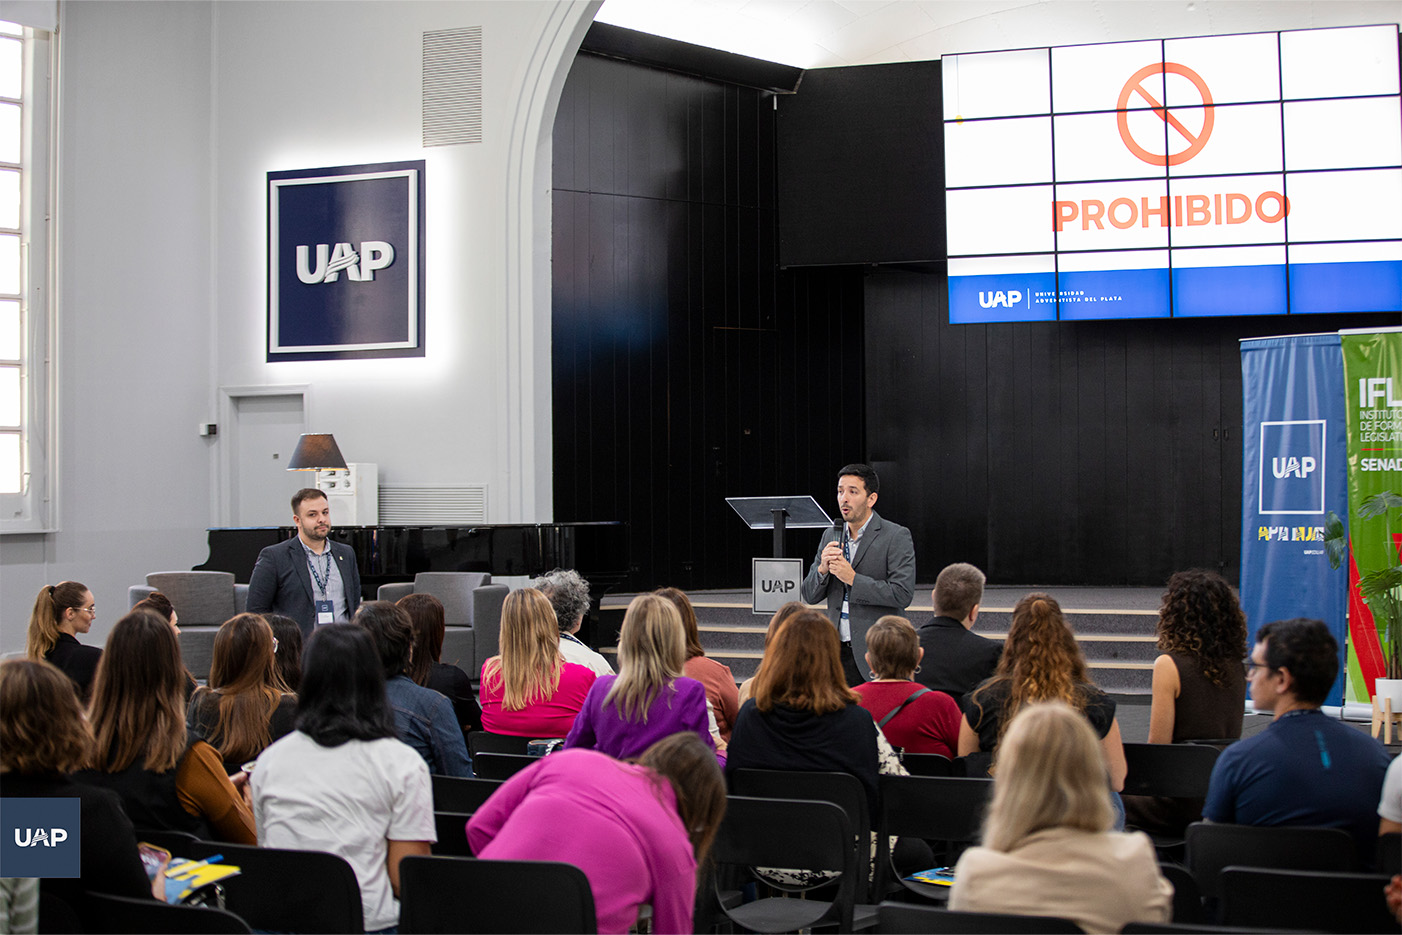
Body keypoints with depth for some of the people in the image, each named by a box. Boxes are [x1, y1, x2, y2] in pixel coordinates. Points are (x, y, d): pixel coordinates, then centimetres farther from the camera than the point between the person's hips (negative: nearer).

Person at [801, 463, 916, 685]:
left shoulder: (897, 536, -5)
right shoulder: (831, 536, 13)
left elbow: (903, 594, -15)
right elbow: (809, 596, 13)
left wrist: (853, 579, -15)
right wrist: (822, 568, -8)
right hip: (837, 652, 5)